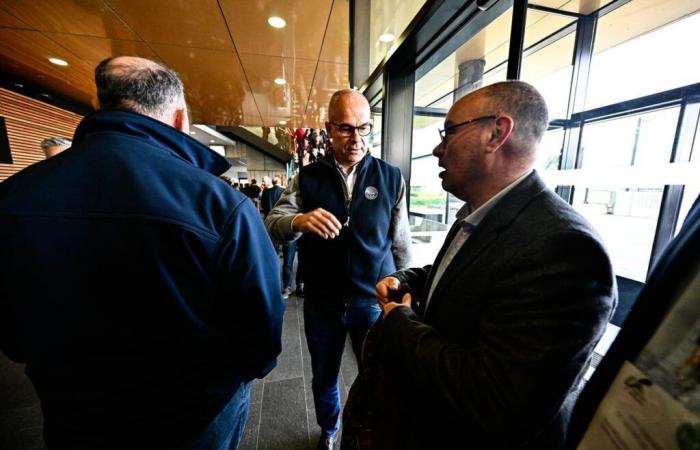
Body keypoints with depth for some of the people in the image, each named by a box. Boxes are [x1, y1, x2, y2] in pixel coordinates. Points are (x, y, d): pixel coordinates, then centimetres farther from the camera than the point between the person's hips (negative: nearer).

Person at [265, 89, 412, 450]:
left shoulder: (391, 177, -3)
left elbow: (401, 244, 0)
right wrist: (299, 221, -30)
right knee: (324, 378, 24)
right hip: (321, 302, 2)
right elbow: (271, 224, -8)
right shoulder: (307, 177, -1)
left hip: (374, 301, -1)